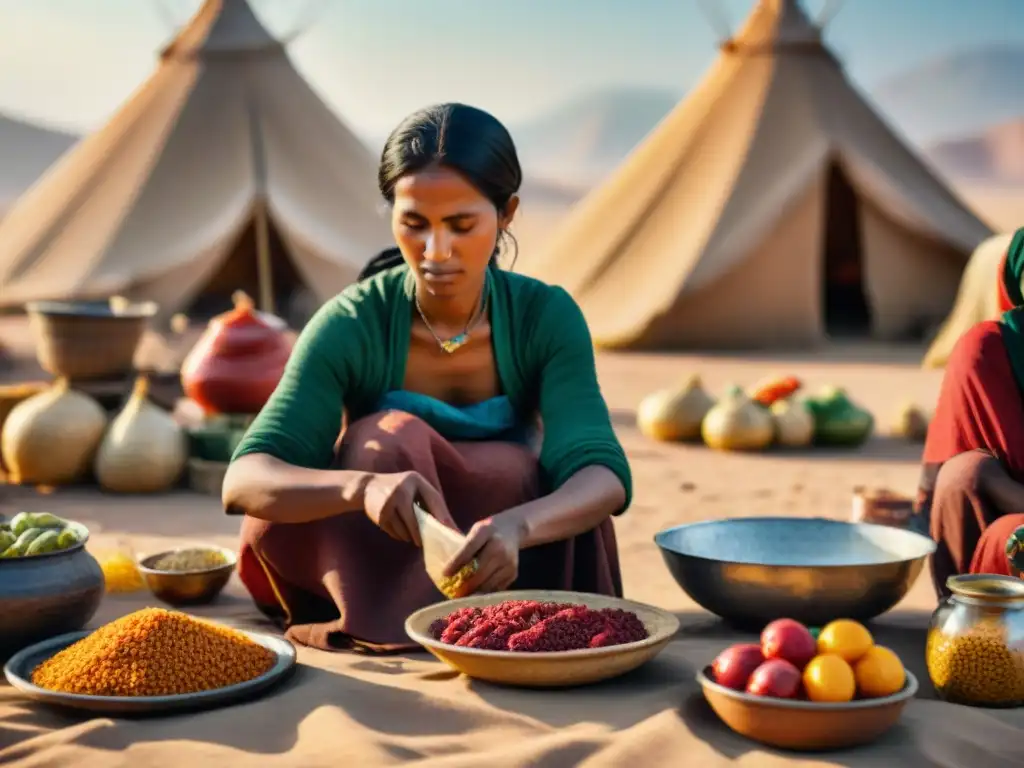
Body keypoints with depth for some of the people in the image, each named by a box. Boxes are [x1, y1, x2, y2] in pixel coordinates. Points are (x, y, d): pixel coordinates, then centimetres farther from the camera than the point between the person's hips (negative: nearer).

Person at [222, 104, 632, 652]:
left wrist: (517, 526, -51)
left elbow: (603, 476, -27)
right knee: (391, 440, -30)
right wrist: (363, 485, -51)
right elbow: (244, 481, -28)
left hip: (491, 587, 1)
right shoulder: (350, 325, -18)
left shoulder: (547, 317, -14)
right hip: (359, 580, -1)